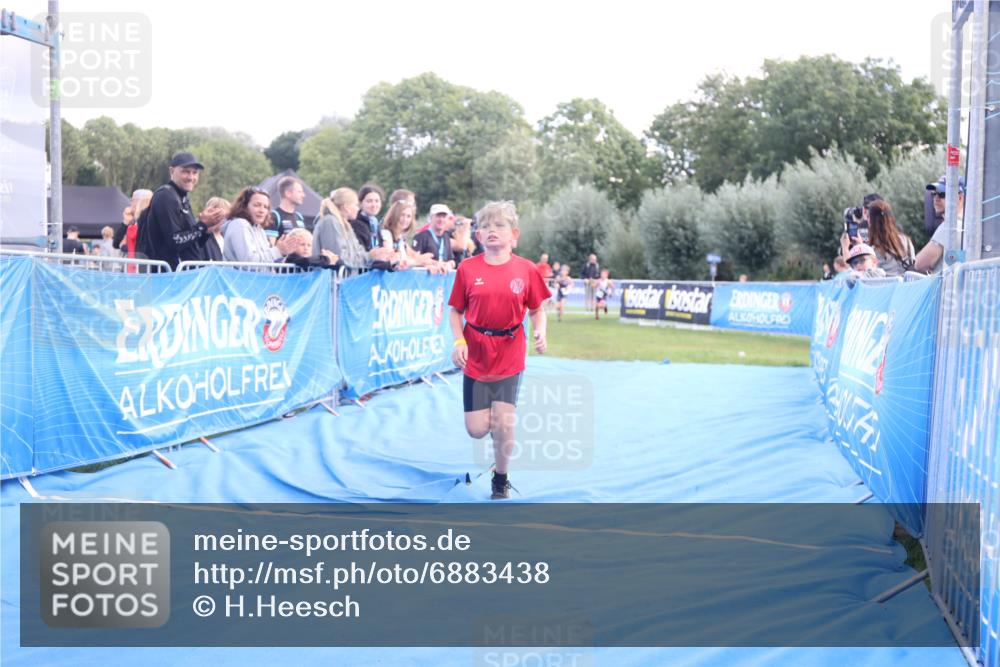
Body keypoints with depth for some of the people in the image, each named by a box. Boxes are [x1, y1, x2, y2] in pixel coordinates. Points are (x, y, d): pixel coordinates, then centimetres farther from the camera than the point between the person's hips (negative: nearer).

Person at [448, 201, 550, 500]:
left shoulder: (526, 269, -4)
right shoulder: (467, 268, -4)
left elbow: (537, 310, 5)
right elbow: (456, 311, 4)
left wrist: (540, 333, -14)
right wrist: (459, 341, -11)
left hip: (510, 356, -1)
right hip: (476, 356, 1)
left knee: (503, 424, -8)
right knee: (476, 429, -1)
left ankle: (501, 479, 17)